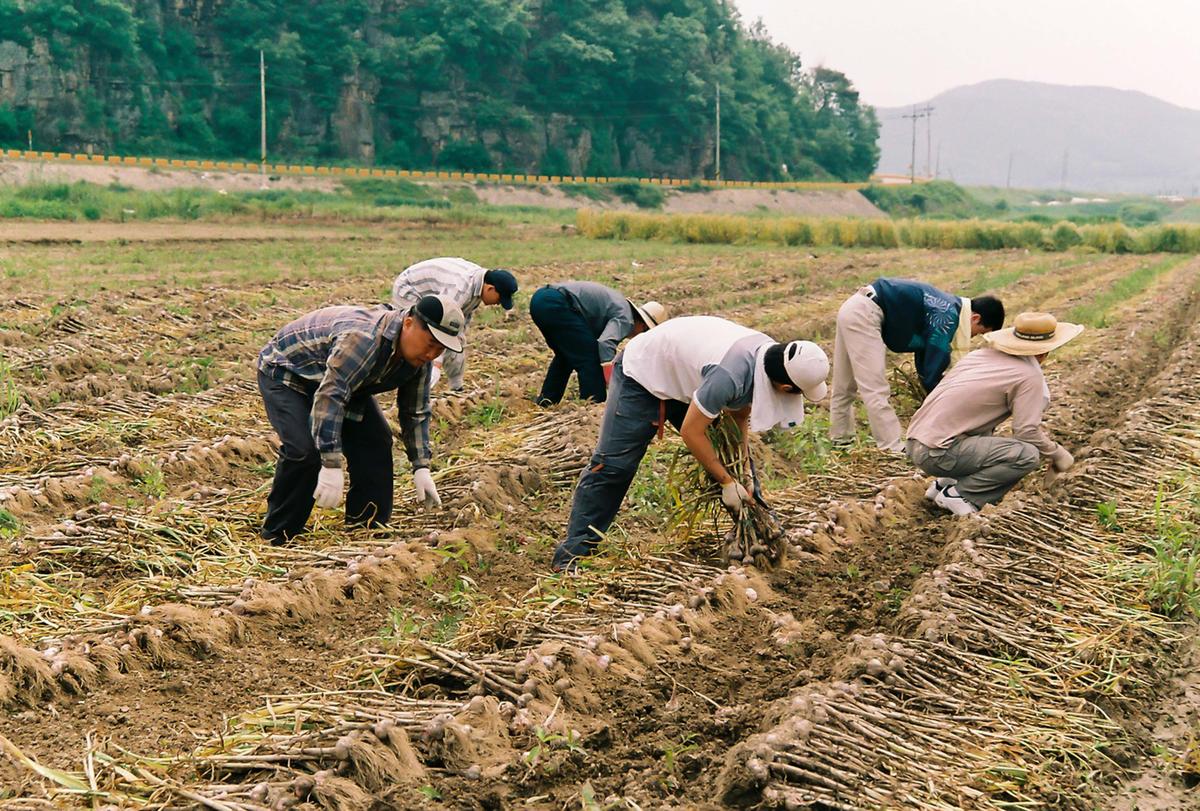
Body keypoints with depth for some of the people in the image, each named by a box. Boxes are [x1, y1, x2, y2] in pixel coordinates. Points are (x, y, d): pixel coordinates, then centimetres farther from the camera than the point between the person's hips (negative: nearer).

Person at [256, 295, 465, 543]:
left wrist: (421, 468, -7)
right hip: (285, 373, -8)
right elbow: (329, 397, -44)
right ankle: (277, 537, -12)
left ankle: (367, 527, 9)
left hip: (340, 380, 8)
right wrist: (331, 466, -46)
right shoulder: (363, 339, -41)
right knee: (305, 450, -26)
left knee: (375, 440, -3)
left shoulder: (419, 358, -12)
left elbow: (415, 413, 0)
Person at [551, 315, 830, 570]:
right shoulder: (731, 375, -41)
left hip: (686, 376, 8)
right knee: (613, 465, -11)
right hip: (642, 374, -8)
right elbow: (691, 432, -30)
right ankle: (572, 553, -6)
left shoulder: (772, 353, -16)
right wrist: (727, 482, -21)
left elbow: (739, 414, -1)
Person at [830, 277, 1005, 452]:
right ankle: (894, 450, -9)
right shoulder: (946, 317, -16)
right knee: (875, 390, -10)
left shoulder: (947, 307, 12)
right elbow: (932, 373, -16)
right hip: (863, 314, -10)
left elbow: (924, 365, 18)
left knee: (845, 386, 20)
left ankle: (840, 438, 31)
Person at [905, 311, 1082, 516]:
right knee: (1027, 454, -12)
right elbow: (1027, 432, -11)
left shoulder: (983, 354, 16)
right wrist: (1057, 453, 8)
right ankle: (957, 494, -8)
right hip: (938, 453, -8)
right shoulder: (1029, 376, -7)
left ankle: (943, 484, 16)